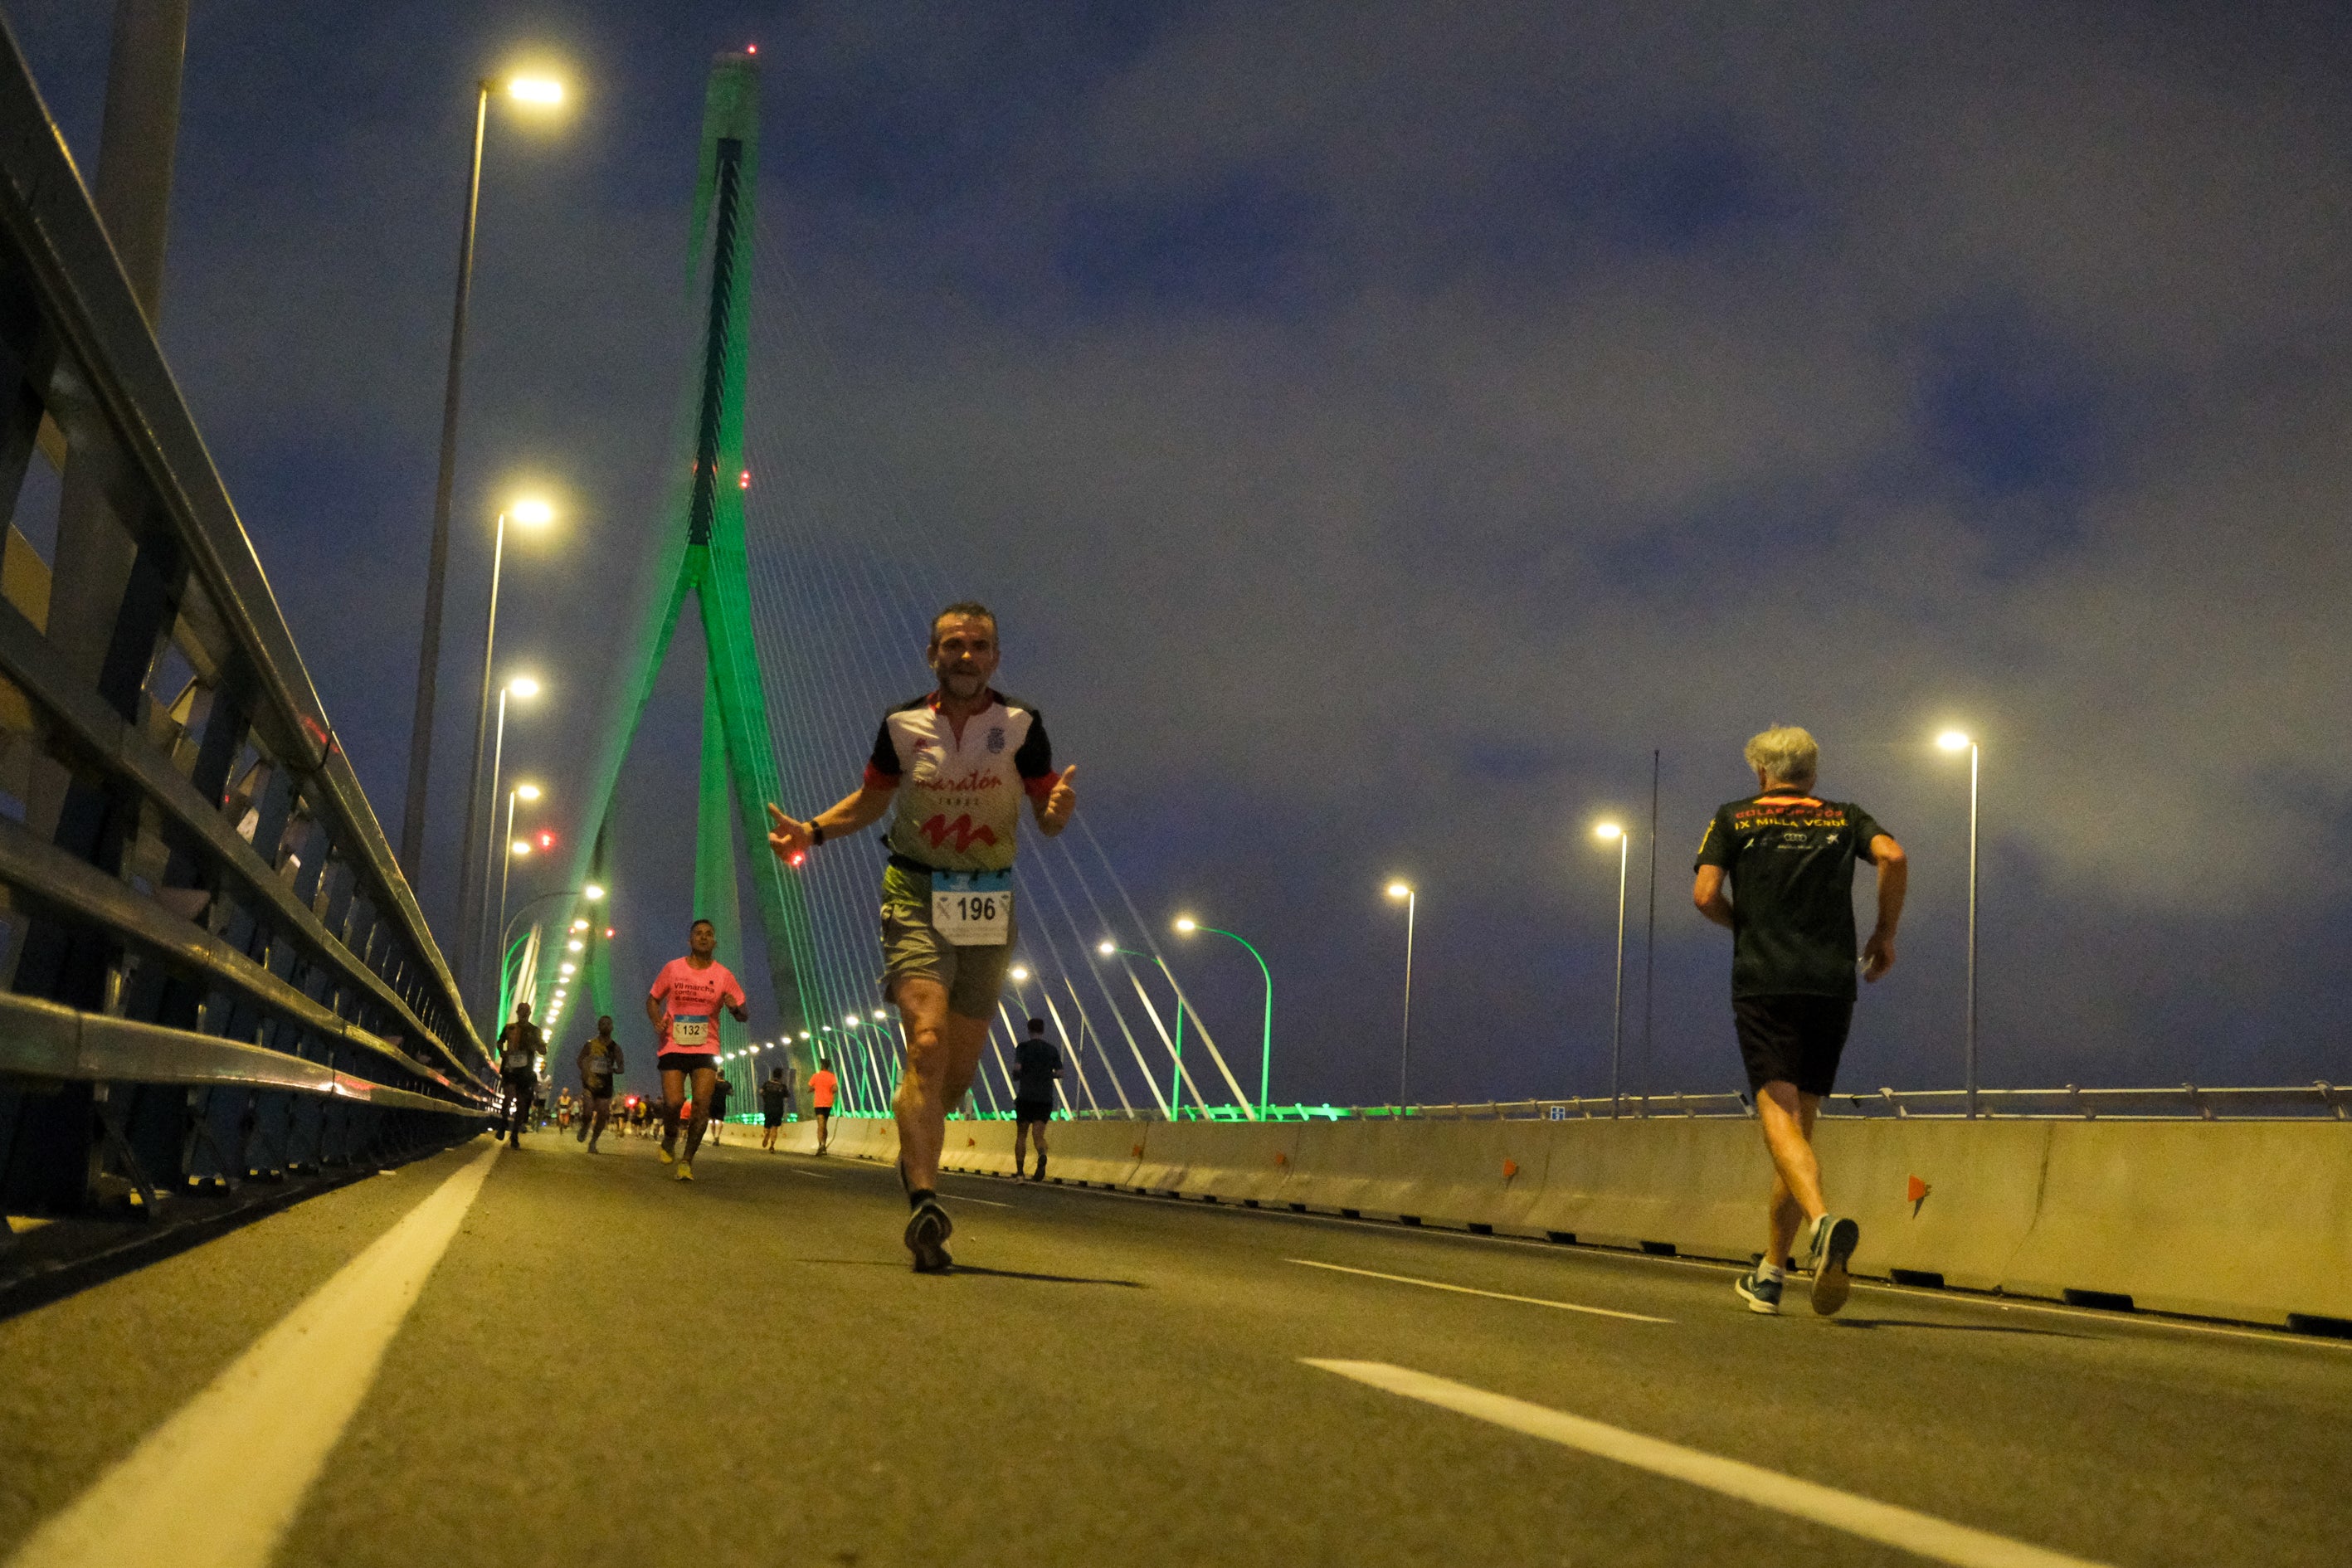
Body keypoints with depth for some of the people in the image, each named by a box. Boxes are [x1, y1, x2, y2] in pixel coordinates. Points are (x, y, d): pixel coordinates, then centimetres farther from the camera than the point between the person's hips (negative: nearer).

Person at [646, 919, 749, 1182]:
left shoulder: (723, 975, 2)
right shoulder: (673, 968, 3)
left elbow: (744, 1017, 5)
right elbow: (652, 999, 14)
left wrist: (735, 1007, -20)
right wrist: (657, 1020, -7)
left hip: (706, 1048, 1)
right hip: (673, 1045, -1)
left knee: (702, 1104, -12)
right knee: (673, 1101, -14)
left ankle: (687, 1160, 0)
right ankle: (669, 1138, 19)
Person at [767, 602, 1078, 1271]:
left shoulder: (1020, 725, -1)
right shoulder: (902, 724, 1)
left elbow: (1048, 818, 1)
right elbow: (871, 800, 16)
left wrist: (1059, 807, -22)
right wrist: (811, 831, 1)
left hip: (988, 905, 2)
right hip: (916, 895, -2)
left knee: (960, 1068, 8)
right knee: (928, 1044, -21)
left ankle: (914, 1150, 40)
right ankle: (925, 1205, -27)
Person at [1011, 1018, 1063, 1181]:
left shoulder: (1023, 1047, -1)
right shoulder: (1052, 1049, 7)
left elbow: (1017, 1068, -13)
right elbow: (1059, 1073, 3)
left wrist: (1016, 1077, 9)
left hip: (1025, 1096, -2)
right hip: (1045, 1098, 2)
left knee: (1021, 1135, 10)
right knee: (1039, 1134, -2)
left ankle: (1019, 1170, 5)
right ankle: (1042, 1156, -33)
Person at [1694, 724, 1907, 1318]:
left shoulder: (1733, 818, 12)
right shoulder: (1844, 818, 16)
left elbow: (1705, 895, -1)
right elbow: (1893, 856, -4)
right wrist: (1885, 933, 7)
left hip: (1763, 982, -3)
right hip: (1832, 985, 3)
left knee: (1780, 1119, -13)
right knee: (1800, 1123, 11)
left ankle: (1824, 1222, -42)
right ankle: (1770, 1274, 15)